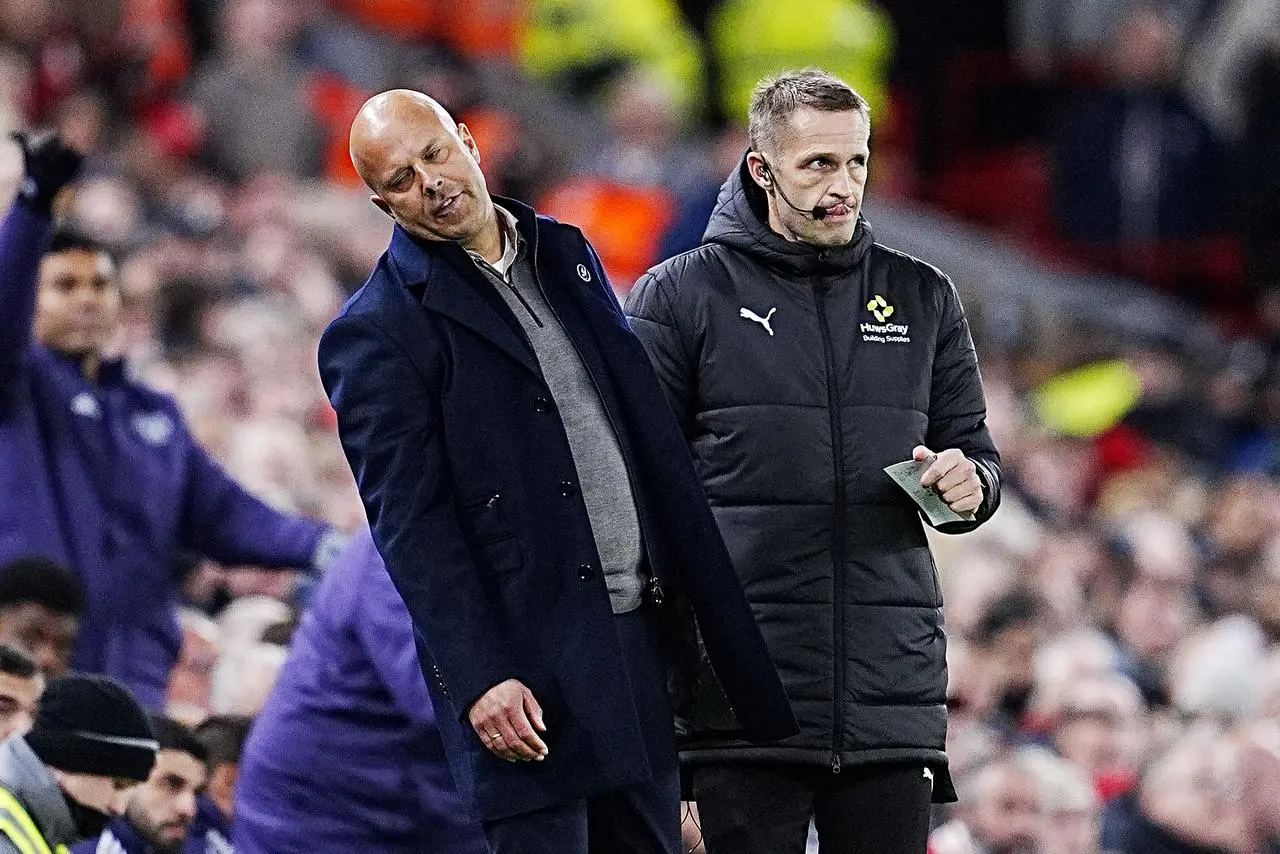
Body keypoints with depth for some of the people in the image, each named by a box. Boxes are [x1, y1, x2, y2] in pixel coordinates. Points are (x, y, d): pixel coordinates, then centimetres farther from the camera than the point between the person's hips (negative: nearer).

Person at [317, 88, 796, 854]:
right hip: (530, 669, -7)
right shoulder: (377, 335, -6)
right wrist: (481, 679, -20)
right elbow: (410, 526, -12)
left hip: (639, 640, 7)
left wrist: (704, 602, 14)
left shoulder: (566, 256, 15)